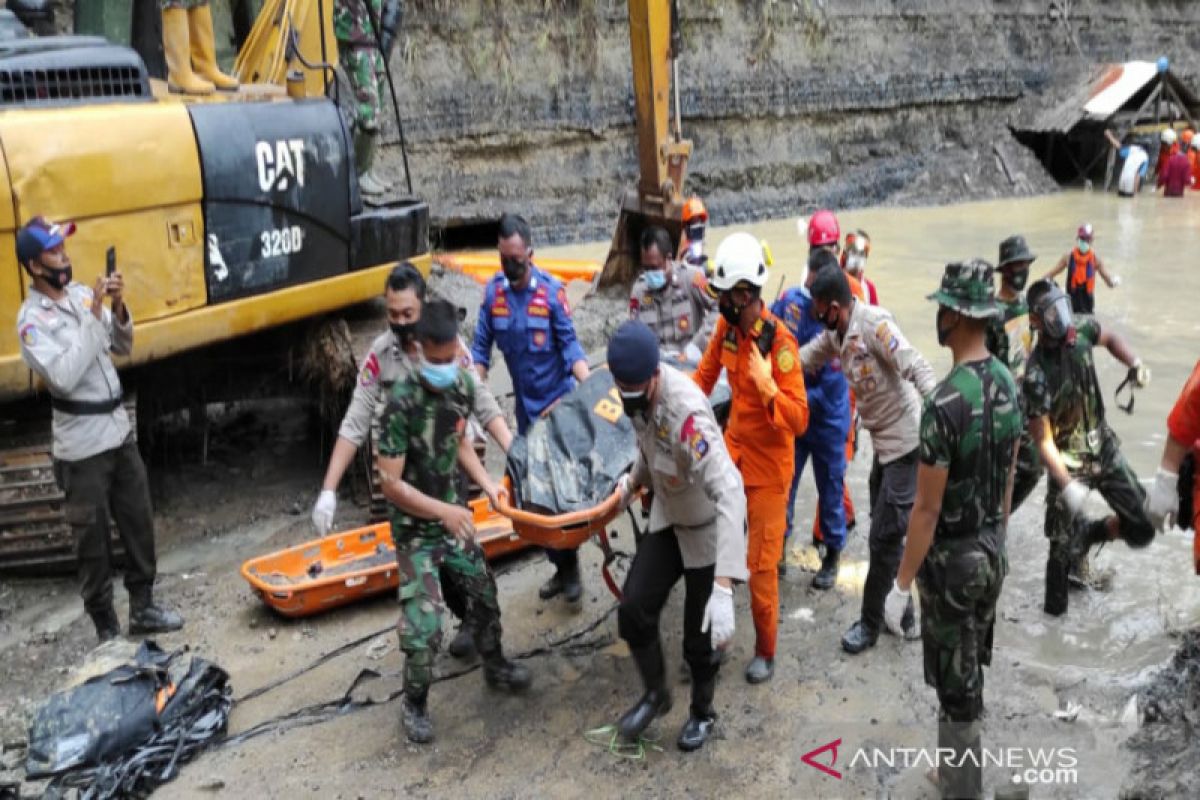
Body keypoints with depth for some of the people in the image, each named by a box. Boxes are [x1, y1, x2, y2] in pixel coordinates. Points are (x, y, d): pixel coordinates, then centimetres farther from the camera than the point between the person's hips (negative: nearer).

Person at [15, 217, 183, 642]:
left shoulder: (82, 293, 5)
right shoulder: (32, 319, -14)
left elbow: (122, 348, 11)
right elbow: (64, 377, -26)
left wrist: (118, 308, -8)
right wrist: (93, 315, -25)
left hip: (119, 431, 7)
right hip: (82, 447, -6)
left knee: (139, 524, 14)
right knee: (94, 540, 5)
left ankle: (143, 608, 29)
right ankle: (107, 628, 17)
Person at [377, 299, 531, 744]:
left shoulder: (462, 385, -6)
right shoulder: (402, 404, -26)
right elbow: (391, 483, -22)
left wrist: (485, 481, -1)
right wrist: (444, 511, -26)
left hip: (453, 516, 6)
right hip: (415, 529, -6)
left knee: (484, 593, 19)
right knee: (424, 626, -8)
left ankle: (494, 667, 46)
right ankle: (415, 705, 19)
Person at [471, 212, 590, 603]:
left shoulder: (551, 291, -13)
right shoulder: (493, 291, -2)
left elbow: (570, 344, -10)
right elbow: (481, 349, 1)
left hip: (559, 404, -5)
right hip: (526, 409, 5)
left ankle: (570, 566, 17)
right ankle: (561, 567, 27)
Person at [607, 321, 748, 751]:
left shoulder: (686, 410, -39)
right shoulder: (641, 394, -13)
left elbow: (729, 492, -47)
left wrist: (724, 589, -53)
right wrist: (635, 478, -5)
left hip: (709, 526, -6)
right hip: (667, 518, 6)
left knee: (700, 635, 6)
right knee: (634, 608, -2)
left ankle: (702, 713, 35)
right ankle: (656, 694, 24)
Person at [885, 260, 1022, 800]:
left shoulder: (946, 402, -27)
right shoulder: (1008, 383, -1)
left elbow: (926, 508, -23)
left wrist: (901, 585, -14)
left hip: (953, 559, -8)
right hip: (993, 551, 8)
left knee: (956, 687, 5)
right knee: (971, 676, 22)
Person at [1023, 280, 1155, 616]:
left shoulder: (1081, 328, -12)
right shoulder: (1037, 374, -26)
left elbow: (1111, 338, 15)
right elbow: (1044, 441, -22)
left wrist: (1134, 363, -3)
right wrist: (1066, 485, -34)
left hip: (1104, 446, 5)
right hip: (1068, 460, -5)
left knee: (1143, 528, 2)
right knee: (1064, 546, -1)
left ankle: (1089, 534, 30)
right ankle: (1055, 610, 21)